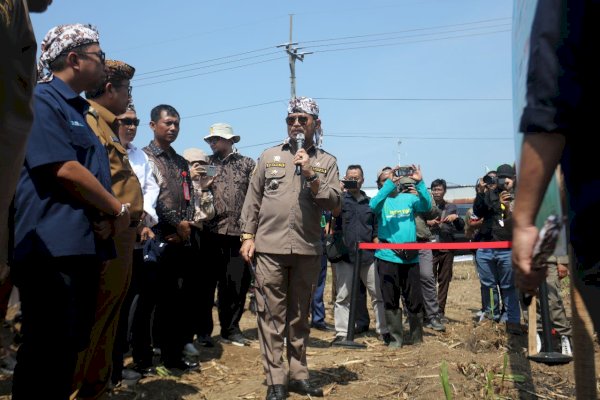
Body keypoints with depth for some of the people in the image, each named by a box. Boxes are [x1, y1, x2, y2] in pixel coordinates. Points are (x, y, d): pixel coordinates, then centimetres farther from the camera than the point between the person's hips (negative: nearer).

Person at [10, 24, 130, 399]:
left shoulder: (79, 110, 21)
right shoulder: (43, 100, -6)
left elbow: (97, 173, 18)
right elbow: (64, 169, -17)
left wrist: (108, 218, -2)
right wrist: (118, 209, -7)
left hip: (84, 244, 9)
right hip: (53, 245, -9)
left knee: (70, 347, 14)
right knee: (47, 351, -5)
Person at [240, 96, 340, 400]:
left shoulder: (326, 162, 7)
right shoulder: (269, 156, 9)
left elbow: (333, 202, -3)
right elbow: (253, 199, 8)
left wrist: (311, 176, -14)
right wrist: (248, 235, 2)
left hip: (307, 250, 1)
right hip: (270, 247, 0)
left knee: (299, 316, 11)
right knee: (271, 315, 0)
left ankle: (298, 375, 22)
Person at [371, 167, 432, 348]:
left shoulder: (409, 198, 10)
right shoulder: (381, 200, 5)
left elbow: (426, 206, -7)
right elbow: (373, 205, -18)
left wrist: (419, 183, -20)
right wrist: (390, 183, -26)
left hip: (410, 257, 1)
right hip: (387, 257, -1)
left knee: (415, 299, 5)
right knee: (391, 300, 4)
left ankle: (417, 338, 19)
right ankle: (396, 338, 15)